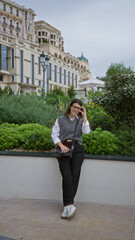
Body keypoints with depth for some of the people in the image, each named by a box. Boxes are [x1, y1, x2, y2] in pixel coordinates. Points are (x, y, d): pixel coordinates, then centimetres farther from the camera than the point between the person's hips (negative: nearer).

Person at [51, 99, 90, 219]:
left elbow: (87, 131, -2)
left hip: (77, 149, 1)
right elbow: (54, 135, 10)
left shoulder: (81, 120, 17)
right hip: (64, 149, -1)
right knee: (66, 176, -18)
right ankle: (70, 205, -22)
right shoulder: (60, 119, 15)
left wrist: (84, 115, 0)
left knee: (74, 176, -10)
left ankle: (67, 205, -5)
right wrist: (61, 145, -6)